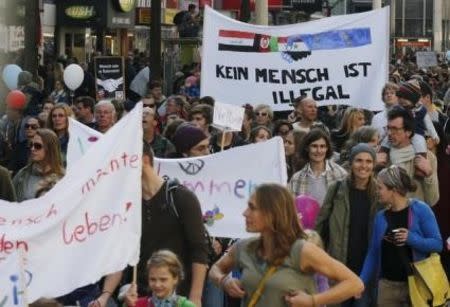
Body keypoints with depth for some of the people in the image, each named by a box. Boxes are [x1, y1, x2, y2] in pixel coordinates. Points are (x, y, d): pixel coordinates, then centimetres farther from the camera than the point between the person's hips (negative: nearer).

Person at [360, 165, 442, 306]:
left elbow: (437, 244, -10)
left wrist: (411, 238, -24)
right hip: (388, 285, 4)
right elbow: (373, 253, 10)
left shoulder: (420, 210, -7)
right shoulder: (381, 217, 6)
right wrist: (361, 282, 6)